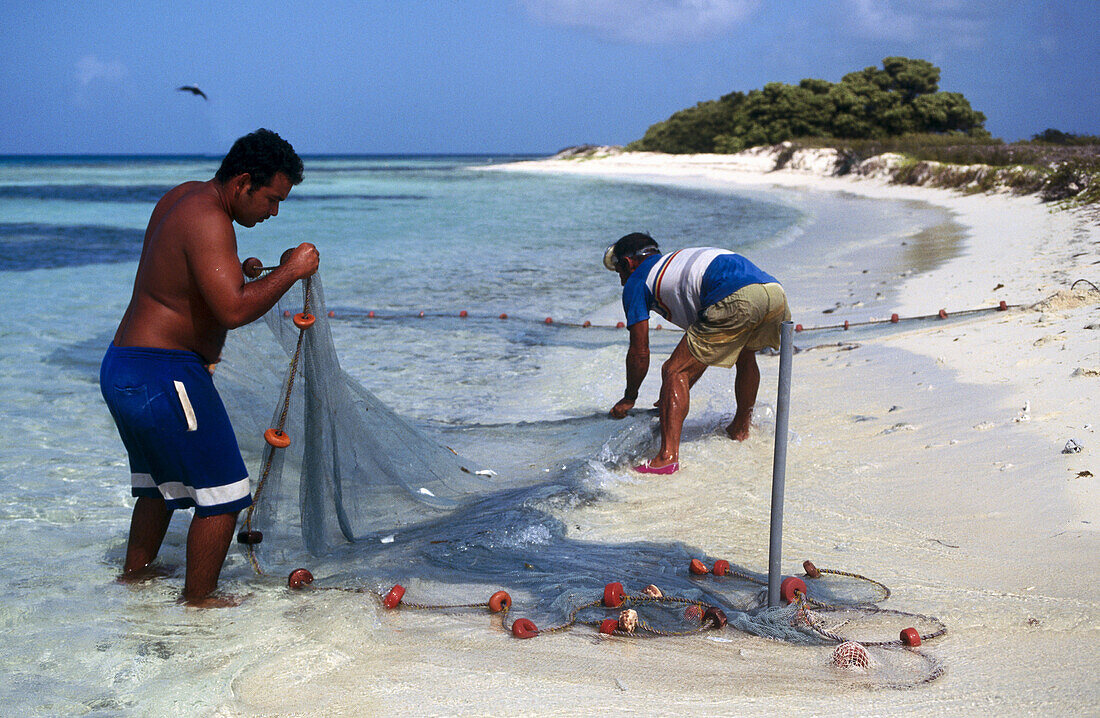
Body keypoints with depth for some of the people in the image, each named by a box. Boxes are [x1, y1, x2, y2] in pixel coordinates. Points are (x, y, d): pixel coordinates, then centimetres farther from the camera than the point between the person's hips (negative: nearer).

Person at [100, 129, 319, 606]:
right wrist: (290, 271, -18)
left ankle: (135, 572, 43)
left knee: (159, 480, 29)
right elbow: (233, 310, -30)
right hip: (163, 375, -10)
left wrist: (236, 271, 17)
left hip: (122, 369, 10)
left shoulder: (185, 196, 12)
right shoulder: (208, 221, -19)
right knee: (222, 493, 1)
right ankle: (199, 599, 11)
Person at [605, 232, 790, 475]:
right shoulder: (681, 259, 41)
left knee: (674, 372, -1)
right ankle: (741, 429, 46)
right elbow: (703, 349, 44)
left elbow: (640, 353, 14)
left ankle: (668, 456, -14)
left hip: (735, 300, -8)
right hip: (775, 290, 8)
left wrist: (628, 399, 29)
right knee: (745, 354, 36)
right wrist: (680, 394, 50)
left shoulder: (636, 282, 18)